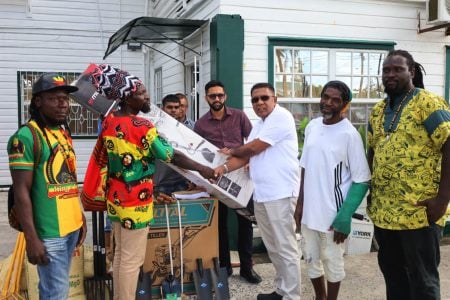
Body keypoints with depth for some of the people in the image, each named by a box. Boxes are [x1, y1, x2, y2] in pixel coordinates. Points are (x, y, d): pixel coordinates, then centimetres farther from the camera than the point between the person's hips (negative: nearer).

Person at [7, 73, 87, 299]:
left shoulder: (64, 133, 11)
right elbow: (21, 192, -17)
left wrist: (81, 217, 18)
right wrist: (31, 238, -19)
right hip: (49, 232, -8)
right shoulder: (26, 137, -14)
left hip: (71, 226, 8)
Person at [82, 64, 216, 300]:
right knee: (132, 259, 4)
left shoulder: (108, 122, 1)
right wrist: (202, 169, -6)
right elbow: (172, 157, -17)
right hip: (135, 202, -8)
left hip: (115, 198, 8)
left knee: (121, 254, 20)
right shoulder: (142, 127, -22)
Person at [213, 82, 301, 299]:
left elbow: (253, 148, -13)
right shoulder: (259, 124, 18)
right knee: (273, 247, 17)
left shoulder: (281, 117, -11)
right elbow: (246, 155, 12)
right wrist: (225, 168, -6)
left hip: (280, 194, -9)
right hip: (261, 194, 9)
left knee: (286, 248, -1)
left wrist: (230, 151, 6)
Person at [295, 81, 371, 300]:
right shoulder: (312, 127, 5)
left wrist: (344, 217, -16)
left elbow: (361, 180, -13)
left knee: (332, 263, 9)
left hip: (333, 214, -6)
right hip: (309, 210, 6)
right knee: (311, 259, 18)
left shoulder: (349, 134, -13)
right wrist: (300, 202, 10)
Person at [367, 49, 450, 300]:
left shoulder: (428, 104, -10)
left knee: (422, 279, 6)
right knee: (392, 273, 19)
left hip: (418, 212, -7)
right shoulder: (378, 110, 11)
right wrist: (371, 192, 13)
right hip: (383, 211, 7)